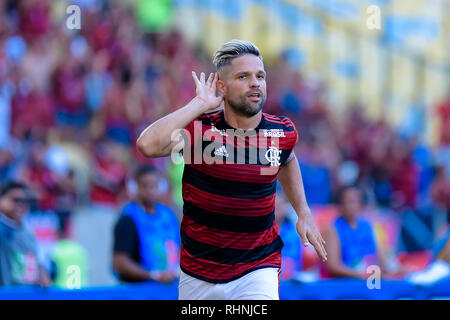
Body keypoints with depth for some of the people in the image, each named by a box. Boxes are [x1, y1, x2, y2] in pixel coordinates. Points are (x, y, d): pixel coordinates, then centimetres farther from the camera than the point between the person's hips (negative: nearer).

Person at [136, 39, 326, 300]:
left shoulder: (284, 132, -2)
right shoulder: (200, 128, -12)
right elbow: (148, 145, -32)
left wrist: (303, 211, 17)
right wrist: (199, 104, -24)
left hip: (257, 271, 0)